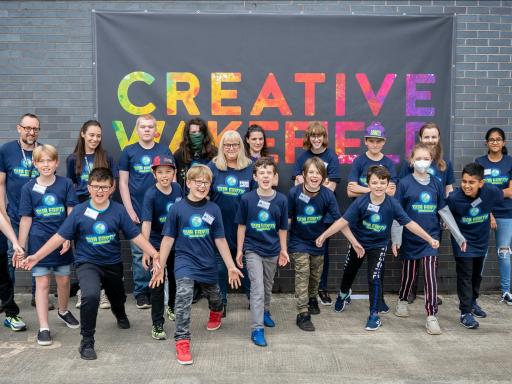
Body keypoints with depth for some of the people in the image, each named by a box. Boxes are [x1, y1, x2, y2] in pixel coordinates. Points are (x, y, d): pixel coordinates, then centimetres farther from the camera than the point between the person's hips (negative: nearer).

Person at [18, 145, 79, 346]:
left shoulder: (66, 184, -2)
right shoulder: (28, 188, -1)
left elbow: (72, 213, -3)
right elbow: (26, 219, 1)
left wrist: (68, 237, -13)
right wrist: (21, 247, 1)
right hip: (39, 242, -1)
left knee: (63, 280, 14)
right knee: (42, 283, 1)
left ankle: (63, 311, 40)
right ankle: (44, 327, 9)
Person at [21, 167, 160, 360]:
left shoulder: (119, 210, -12)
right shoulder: (79, 211, -13)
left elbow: (136, 236, -10)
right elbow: (60, 236, -10)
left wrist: (155, 255, -17)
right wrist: (36, 257, -13)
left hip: (113, 264, 3)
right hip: (87, 263, -2)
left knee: (117, 298, 26)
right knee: (91, 295, -32)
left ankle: (120, 314, 66)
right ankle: (87, 341, -11)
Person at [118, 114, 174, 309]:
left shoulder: (164, 151, 6)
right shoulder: (128, 152, 4)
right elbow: (123, 183, 3)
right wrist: (130, 210, -5)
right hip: (137, 212, -1)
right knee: (139, 253, 4)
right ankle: (141, 292, 15)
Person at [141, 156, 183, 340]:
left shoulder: (177, 188, -8)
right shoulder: (151, 195, -22)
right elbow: (146, 223, -27)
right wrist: (145, 251, -33)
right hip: (157, 245, -5)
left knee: (175, 278, 21)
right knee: (158, 284, 2)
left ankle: (172, 308, 45)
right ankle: (157, 324, 13)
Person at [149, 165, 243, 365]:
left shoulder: (213, 209, -4)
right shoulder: (177, 208, -9)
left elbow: (220, 240, 1)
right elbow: (168, 238, -4)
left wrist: (231, 266, 1)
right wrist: (160, 266, -3)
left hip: (208, 263, 3)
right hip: (185, 261, -3)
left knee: (214, 297, 21)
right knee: (183, 296, -24)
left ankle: (216, 314, 57)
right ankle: (182, 341, -14)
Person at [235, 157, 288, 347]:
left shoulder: (281, 199, -7)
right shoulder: (247, 199, -12)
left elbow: (282, 228, 3)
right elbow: (241, 226, -3)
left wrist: (283, 250, 7)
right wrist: (239, 250, 0)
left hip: (272, 251, 3)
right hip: (253, 250, -3)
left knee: (268, 287, 19)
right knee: (257, 288, -9)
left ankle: (265, 312, 44)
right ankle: (257, 329, -3)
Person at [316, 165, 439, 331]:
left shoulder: (392, 204, -22)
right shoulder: (360, 202, -25)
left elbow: (409, 223, -19)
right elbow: (343, 221, -26)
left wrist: (429, 239, -22)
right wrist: (324, 235, -32)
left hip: (378, 245, -1)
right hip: (358, 242, 1)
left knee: (373, 278, -10)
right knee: (349, 272, 21)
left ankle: (374, 315, 9)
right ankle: (344, 293, 54)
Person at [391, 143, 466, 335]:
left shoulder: (436, 184, 2)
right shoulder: (404, 183, -6)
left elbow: (444, 211, 6)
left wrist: (459, 235, 5)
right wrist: (395, 238, -11)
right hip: (410, 238, -1)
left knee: (431, 276, -4)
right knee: (409, 272, 15)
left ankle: (431, 316, 2)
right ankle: (402, 300, 40)